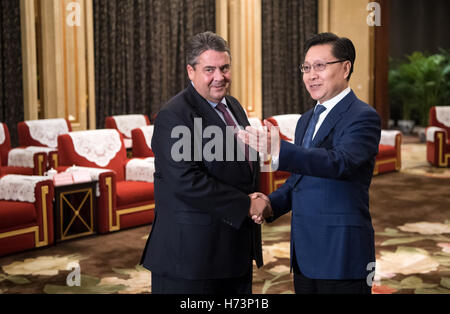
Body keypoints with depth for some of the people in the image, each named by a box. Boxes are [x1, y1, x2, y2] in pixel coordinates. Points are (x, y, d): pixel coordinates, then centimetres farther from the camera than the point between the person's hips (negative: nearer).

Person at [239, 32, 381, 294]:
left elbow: (339, 162, -29)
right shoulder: (307, 120, 16)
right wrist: (271, 203, 0)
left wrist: (279, 150, -40)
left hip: (342, 257, -7)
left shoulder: (364, 117, -10)